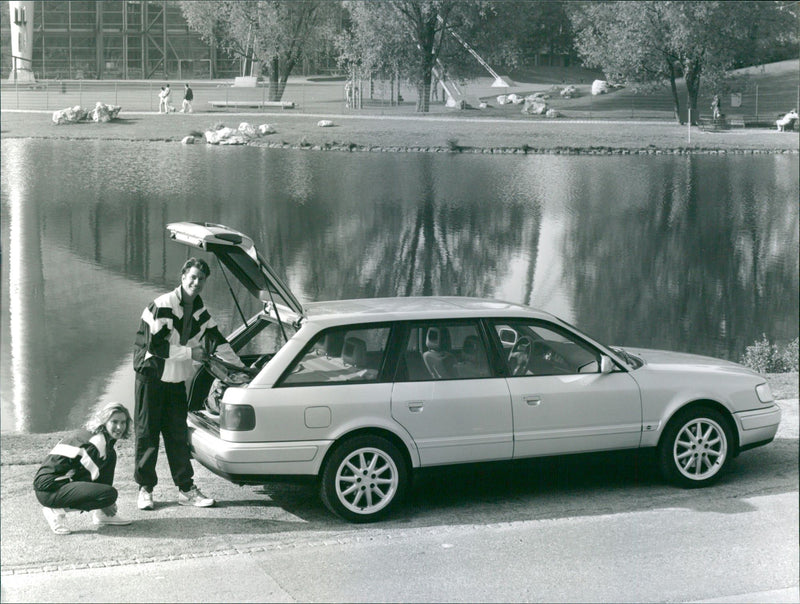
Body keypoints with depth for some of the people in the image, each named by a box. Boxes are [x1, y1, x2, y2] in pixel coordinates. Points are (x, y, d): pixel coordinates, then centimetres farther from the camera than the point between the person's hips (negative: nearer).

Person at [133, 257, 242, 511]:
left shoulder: (199, 310, 6)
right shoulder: (162, 306, -17)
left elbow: (217, 341, 15)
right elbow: (155, 346, -22)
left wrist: (240, 367, 12)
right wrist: (190, 352, -23)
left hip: (176, 380, 6)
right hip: (151, 377, -6)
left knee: (178, 435, 6)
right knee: (147, 433, -2)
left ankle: (186, 489, 10)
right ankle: (145, 489, 6)